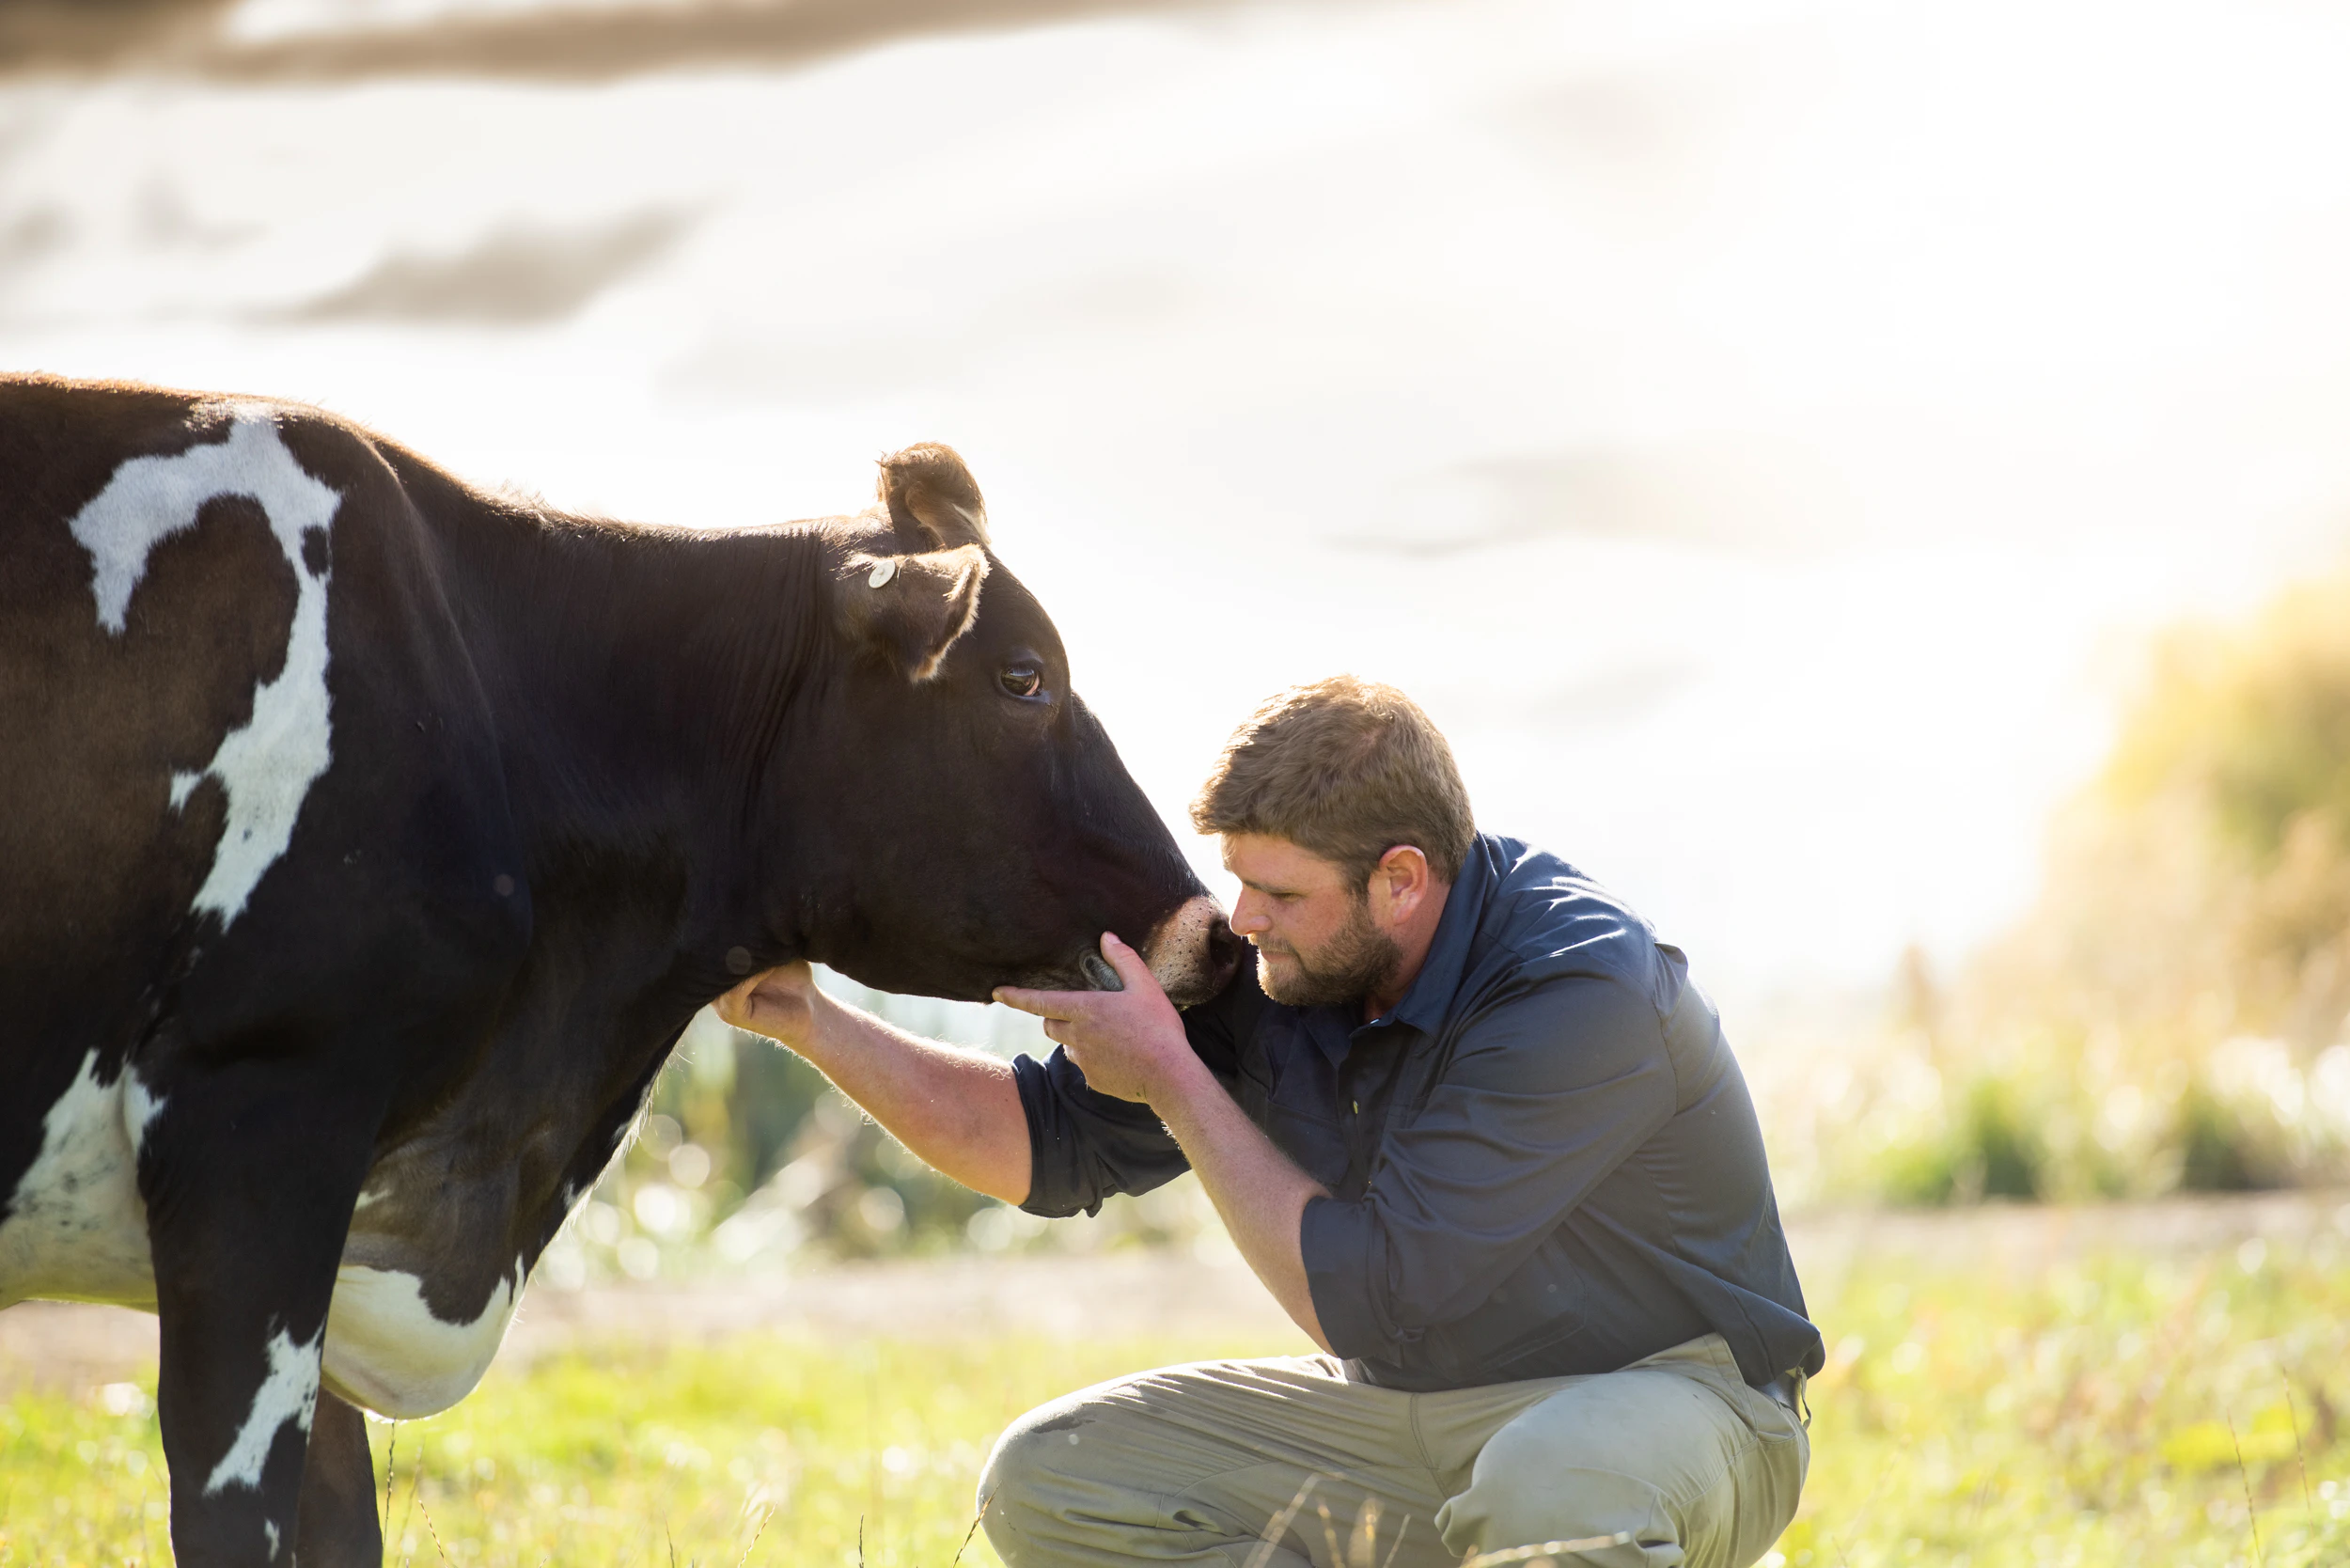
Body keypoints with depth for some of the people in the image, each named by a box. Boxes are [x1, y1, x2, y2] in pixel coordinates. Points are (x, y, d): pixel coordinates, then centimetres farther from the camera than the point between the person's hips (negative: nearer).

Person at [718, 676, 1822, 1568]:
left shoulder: (1582, 994, -28)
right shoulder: (1275, 974, -5)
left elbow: (1366, 1296, -28)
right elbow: (1051, 1143, 5)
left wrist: (1171, 1079, -21)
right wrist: (810, 1022, -7)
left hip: (1667, 1390, -7)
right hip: (1414, 1408, 7)